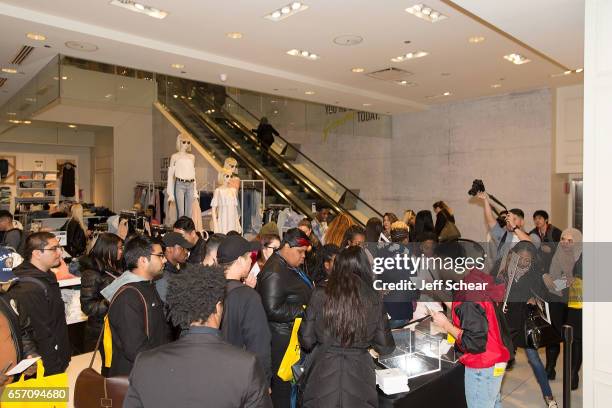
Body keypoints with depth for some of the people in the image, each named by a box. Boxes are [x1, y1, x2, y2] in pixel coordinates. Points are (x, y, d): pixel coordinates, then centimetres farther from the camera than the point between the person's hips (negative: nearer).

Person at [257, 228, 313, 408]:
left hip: (294, 335, 9)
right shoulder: (275, 273, -22)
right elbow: (273, 310, -25)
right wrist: (303, 310, -21)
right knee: (283, 384, 3)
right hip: (282, 339, -9)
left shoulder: (290, 266, 9)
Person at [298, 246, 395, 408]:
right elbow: (385, 347, 1)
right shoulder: (374, 300, -7)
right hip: (360, 375, 1)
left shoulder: (320, 295, -10)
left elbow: (306, 340, -3)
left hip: (324, 375, 0)